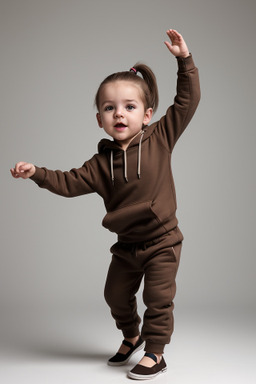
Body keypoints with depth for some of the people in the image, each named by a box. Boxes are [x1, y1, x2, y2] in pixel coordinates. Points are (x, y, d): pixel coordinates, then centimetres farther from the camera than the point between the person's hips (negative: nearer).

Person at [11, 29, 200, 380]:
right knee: (116, 294, 16)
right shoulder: (102, 162, -4)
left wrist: (185, 60, -15)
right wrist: (38, 173, -16)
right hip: (127, 244, 4)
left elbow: (187, 101, -10)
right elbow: (70, 183, -4)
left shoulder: (160, 137, -9)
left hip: (161, 240, -4)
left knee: (159, 297, -1)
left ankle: (155, 353, 17)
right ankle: (132, 337, 42)